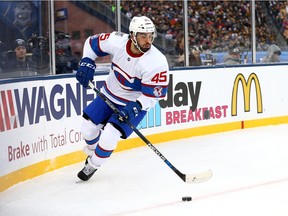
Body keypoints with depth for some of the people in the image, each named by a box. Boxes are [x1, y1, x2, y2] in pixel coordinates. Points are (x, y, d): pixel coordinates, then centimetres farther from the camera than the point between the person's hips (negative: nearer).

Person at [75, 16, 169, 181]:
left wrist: (136, 107, -35)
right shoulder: (117, 41, -20)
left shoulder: (157, 62, -30)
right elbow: (92, 43, -1)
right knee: (88, 126, 6)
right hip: (109, 95, 4)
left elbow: (154, 94, -23)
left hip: (136, 103, -4)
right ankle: (92, 152, 41)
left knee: (109, 136, -17)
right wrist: (86, 62, -13)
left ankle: (93, 165, 11)